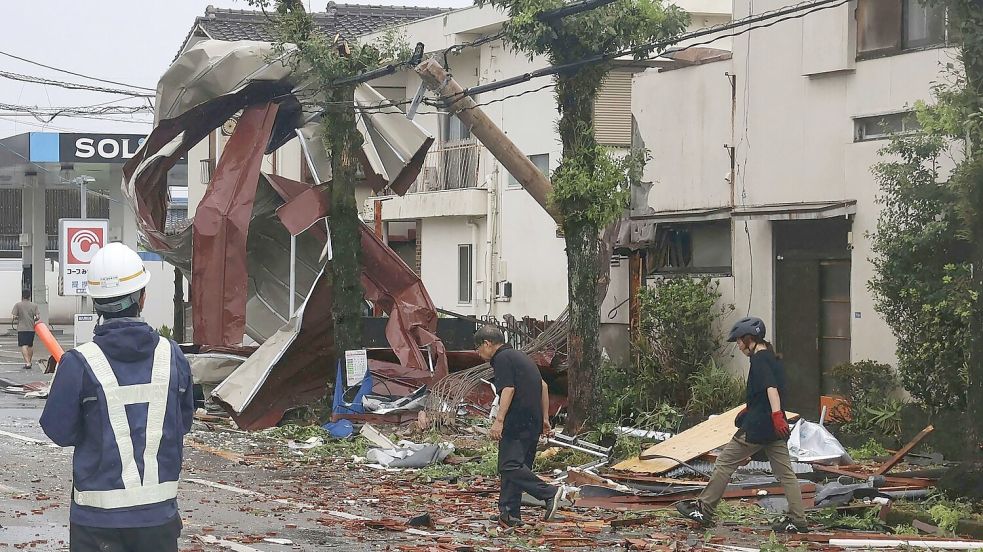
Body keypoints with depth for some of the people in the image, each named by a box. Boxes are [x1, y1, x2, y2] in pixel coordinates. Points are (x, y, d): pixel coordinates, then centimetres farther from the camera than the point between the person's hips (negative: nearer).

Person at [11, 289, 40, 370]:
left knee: (24, 345, -9)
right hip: (31, 328, 3)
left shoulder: (18, 305, -3)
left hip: (22, 328, -3)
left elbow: (14, 317, -7)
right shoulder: (34, 306, 4)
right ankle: (29, 361, 28)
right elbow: (38, 317, -2)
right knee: (30, 345, 18)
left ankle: (27, 362, -23)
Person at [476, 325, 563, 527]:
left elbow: (508, 389, -19)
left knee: (510, 466, -15)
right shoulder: (519, 356, 23)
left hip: (517, 422, -10)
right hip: (533, 423, 10)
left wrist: (499, 421, -24)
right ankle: (509, 514, 9)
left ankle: (549, 493, -23)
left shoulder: (502, 359, -7)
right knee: (515, 465, 11)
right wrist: (545, 418, 25)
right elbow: (543, 386, 24)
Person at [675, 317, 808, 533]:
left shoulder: (759, 359, -11)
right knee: (785, 473, 5)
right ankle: (798, 520, 0)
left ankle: (704, 510, 5)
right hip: (774, 428, 9)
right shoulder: (773, 359, 17)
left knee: (725, 463, 1)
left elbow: (771, 387, -25)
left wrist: (776, 414, -37)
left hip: (756, 427, -9)